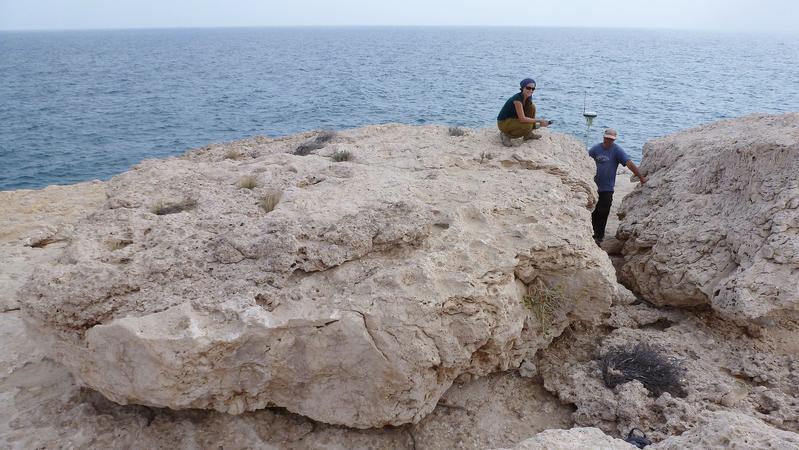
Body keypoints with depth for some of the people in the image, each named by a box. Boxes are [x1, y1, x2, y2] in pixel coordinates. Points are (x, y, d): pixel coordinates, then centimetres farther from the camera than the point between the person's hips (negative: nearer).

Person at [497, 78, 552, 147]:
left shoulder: (528, 98, -1)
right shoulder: (517, 99, -27)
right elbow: (522, 119, -30)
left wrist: (538, 122, -3)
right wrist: (539, 121, -25)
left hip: (513, 119, 9)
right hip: (503, 123, -9)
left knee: (532, 107, -3)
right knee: (528, 125, -27)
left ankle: (528, 134, 6)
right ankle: (506, 135, -7)